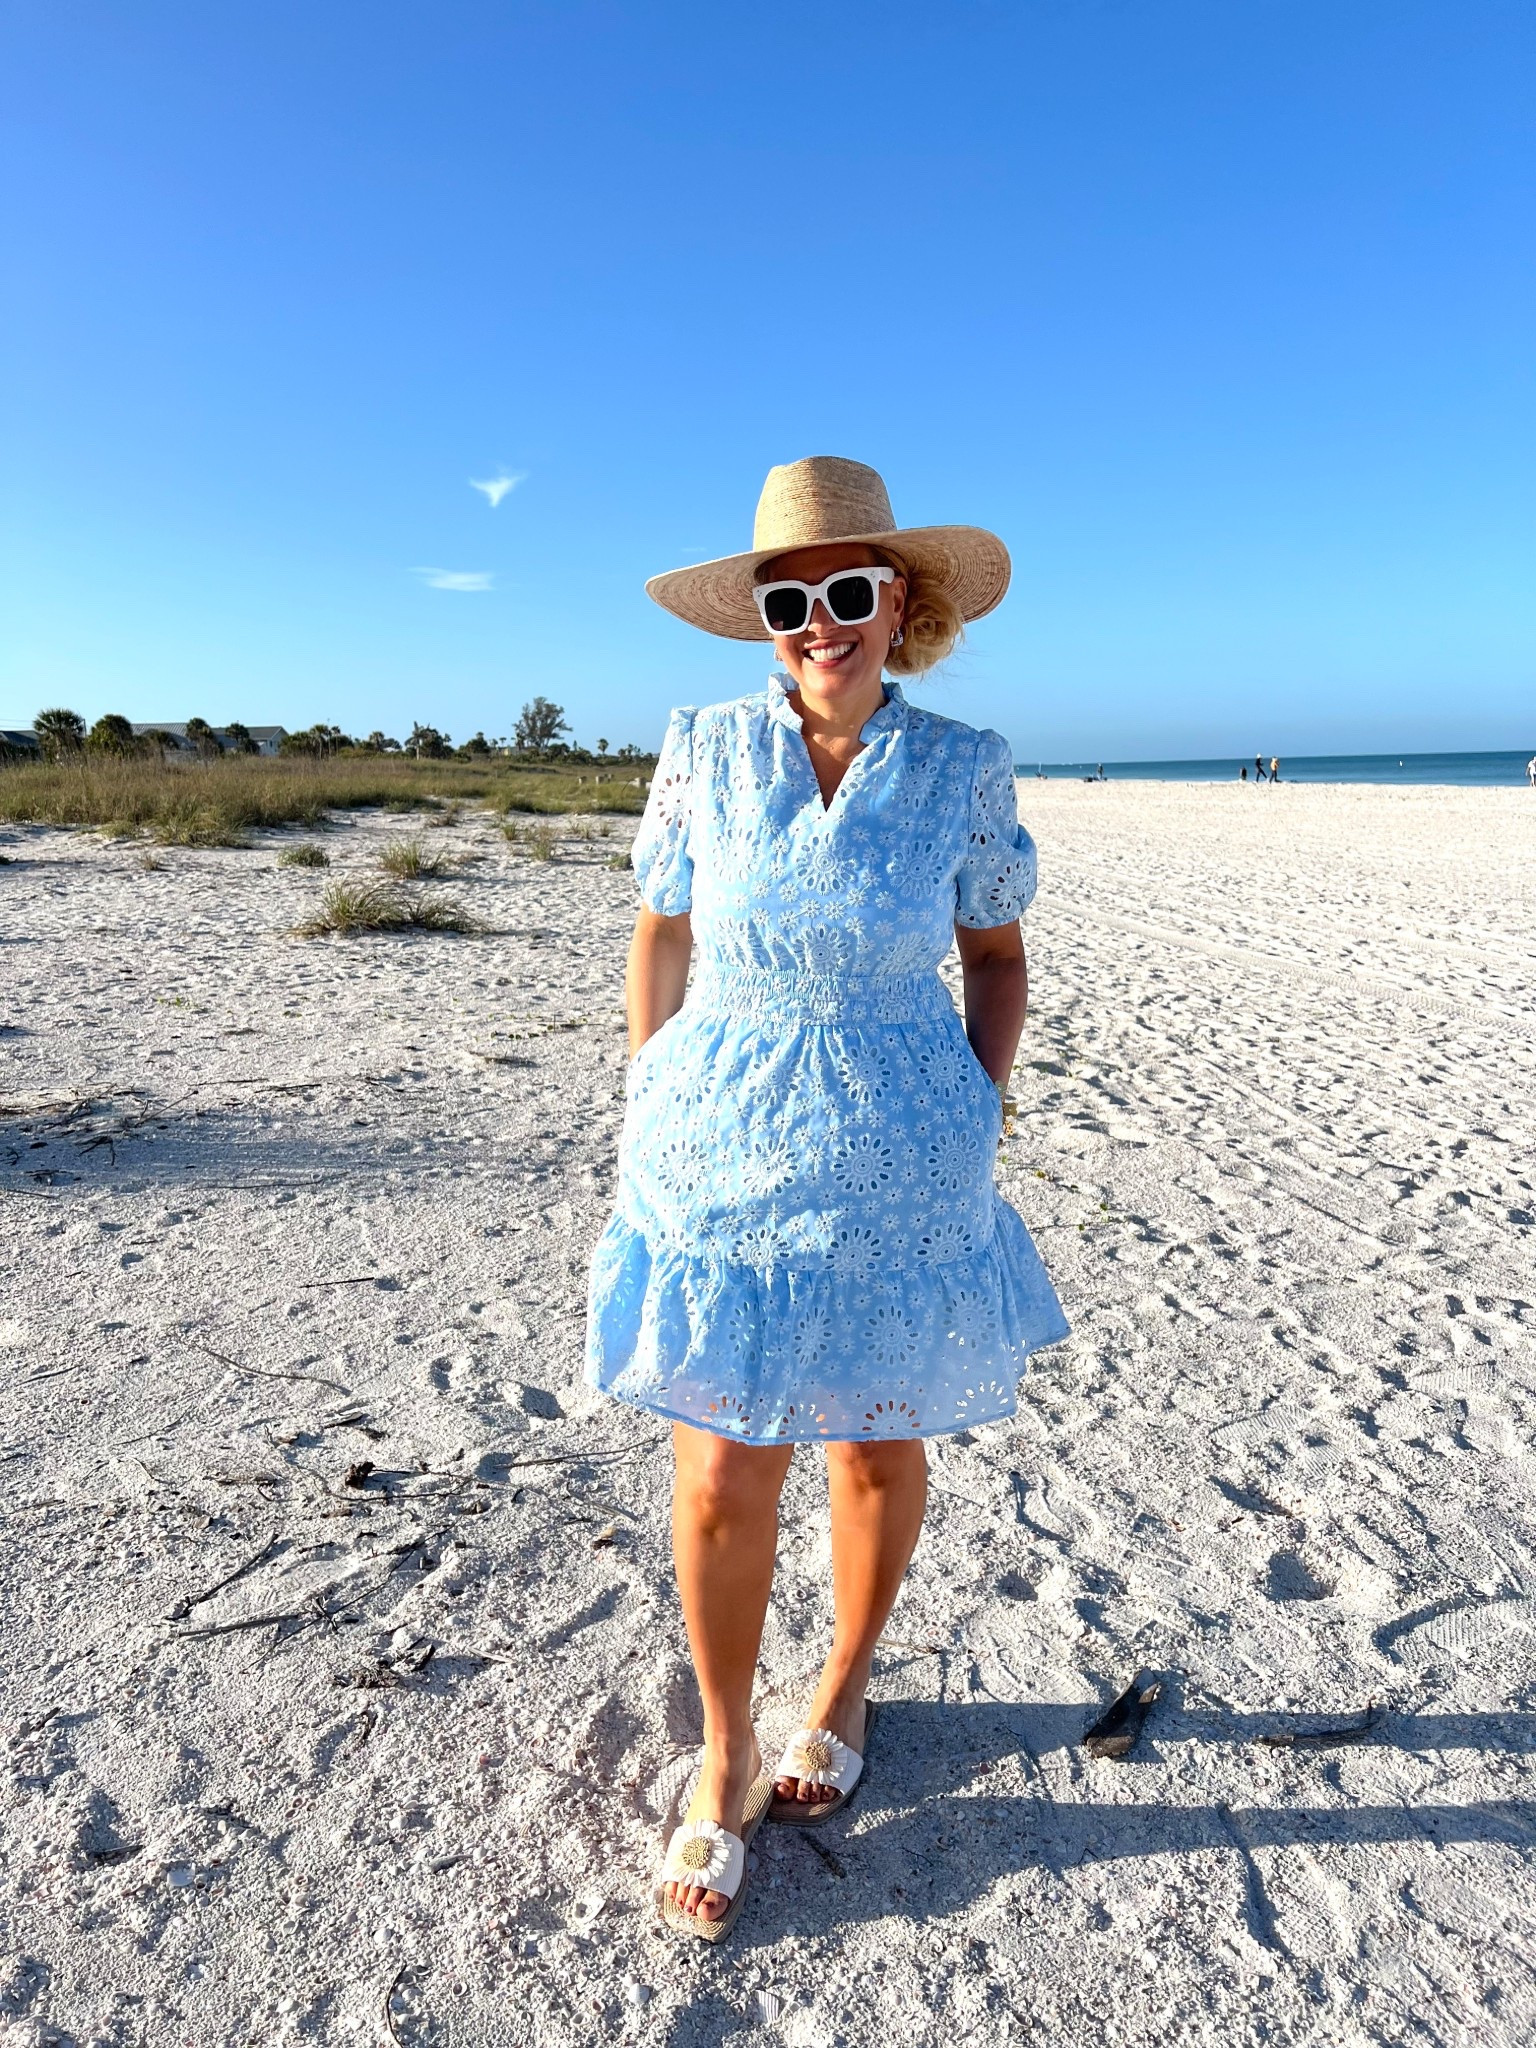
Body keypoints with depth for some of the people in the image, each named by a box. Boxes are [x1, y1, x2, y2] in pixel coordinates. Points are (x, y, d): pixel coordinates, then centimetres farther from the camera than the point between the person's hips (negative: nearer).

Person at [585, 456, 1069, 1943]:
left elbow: (998, 955, 6)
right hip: (719, 1166, 0)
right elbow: (664, 936, 6)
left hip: (897, 1176, 0)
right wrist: (653, 1113, 4)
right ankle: (725, 1759, 34)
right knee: (719, 1485, 6)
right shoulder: (704, 751, -2)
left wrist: (980, 1120, -1)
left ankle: (844, 1690, 47)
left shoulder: (962, 769, -4)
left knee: (876, 1451, 17)